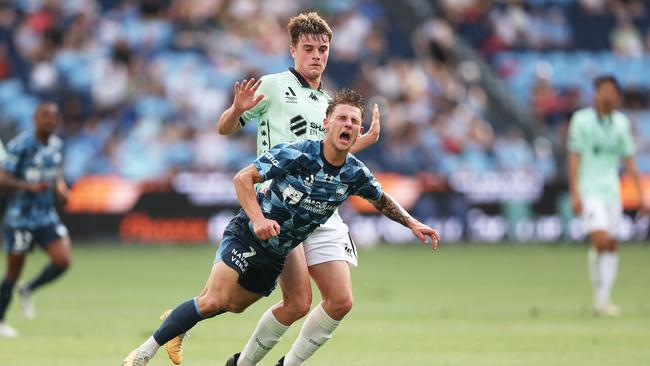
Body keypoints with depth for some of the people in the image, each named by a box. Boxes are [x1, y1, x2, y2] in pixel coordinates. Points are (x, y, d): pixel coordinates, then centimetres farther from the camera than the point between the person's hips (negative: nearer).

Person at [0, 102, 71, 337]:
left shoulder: (56, 144, 6)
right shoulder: (21, 145, -15)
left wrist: (60, 187, 5)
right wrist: (30, 187, -30)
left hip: (47, 216, 6)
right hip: (20, 218, -6)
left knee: (63, 261, -11)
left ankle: (28, 291, 15)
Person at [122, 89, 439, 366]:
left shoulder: (355, 175, -7)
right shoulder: (297, 154, -24)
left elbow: (383, 201, 15)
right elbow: (243, 178, -20)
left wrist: (412, 223, 7)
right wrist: (257, 218, -32)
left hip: (277, 253, 6)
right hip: (246, 236, -6)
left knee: (232, 305, 12)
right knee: (213, 301, -21)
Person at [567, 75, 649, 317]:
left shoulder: (621, 122, 9)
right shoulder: (582, 120, -4)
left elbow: (629, 161, 14)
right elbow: (574, 158, -6)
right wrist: (575, 194, -14)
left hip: (612, 190, 5)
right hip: (589, 191, -5)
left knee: (612, 245, 3)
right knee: (601, 240, -19)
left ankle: (603, 299, 11)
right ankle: (599, 294, -4)